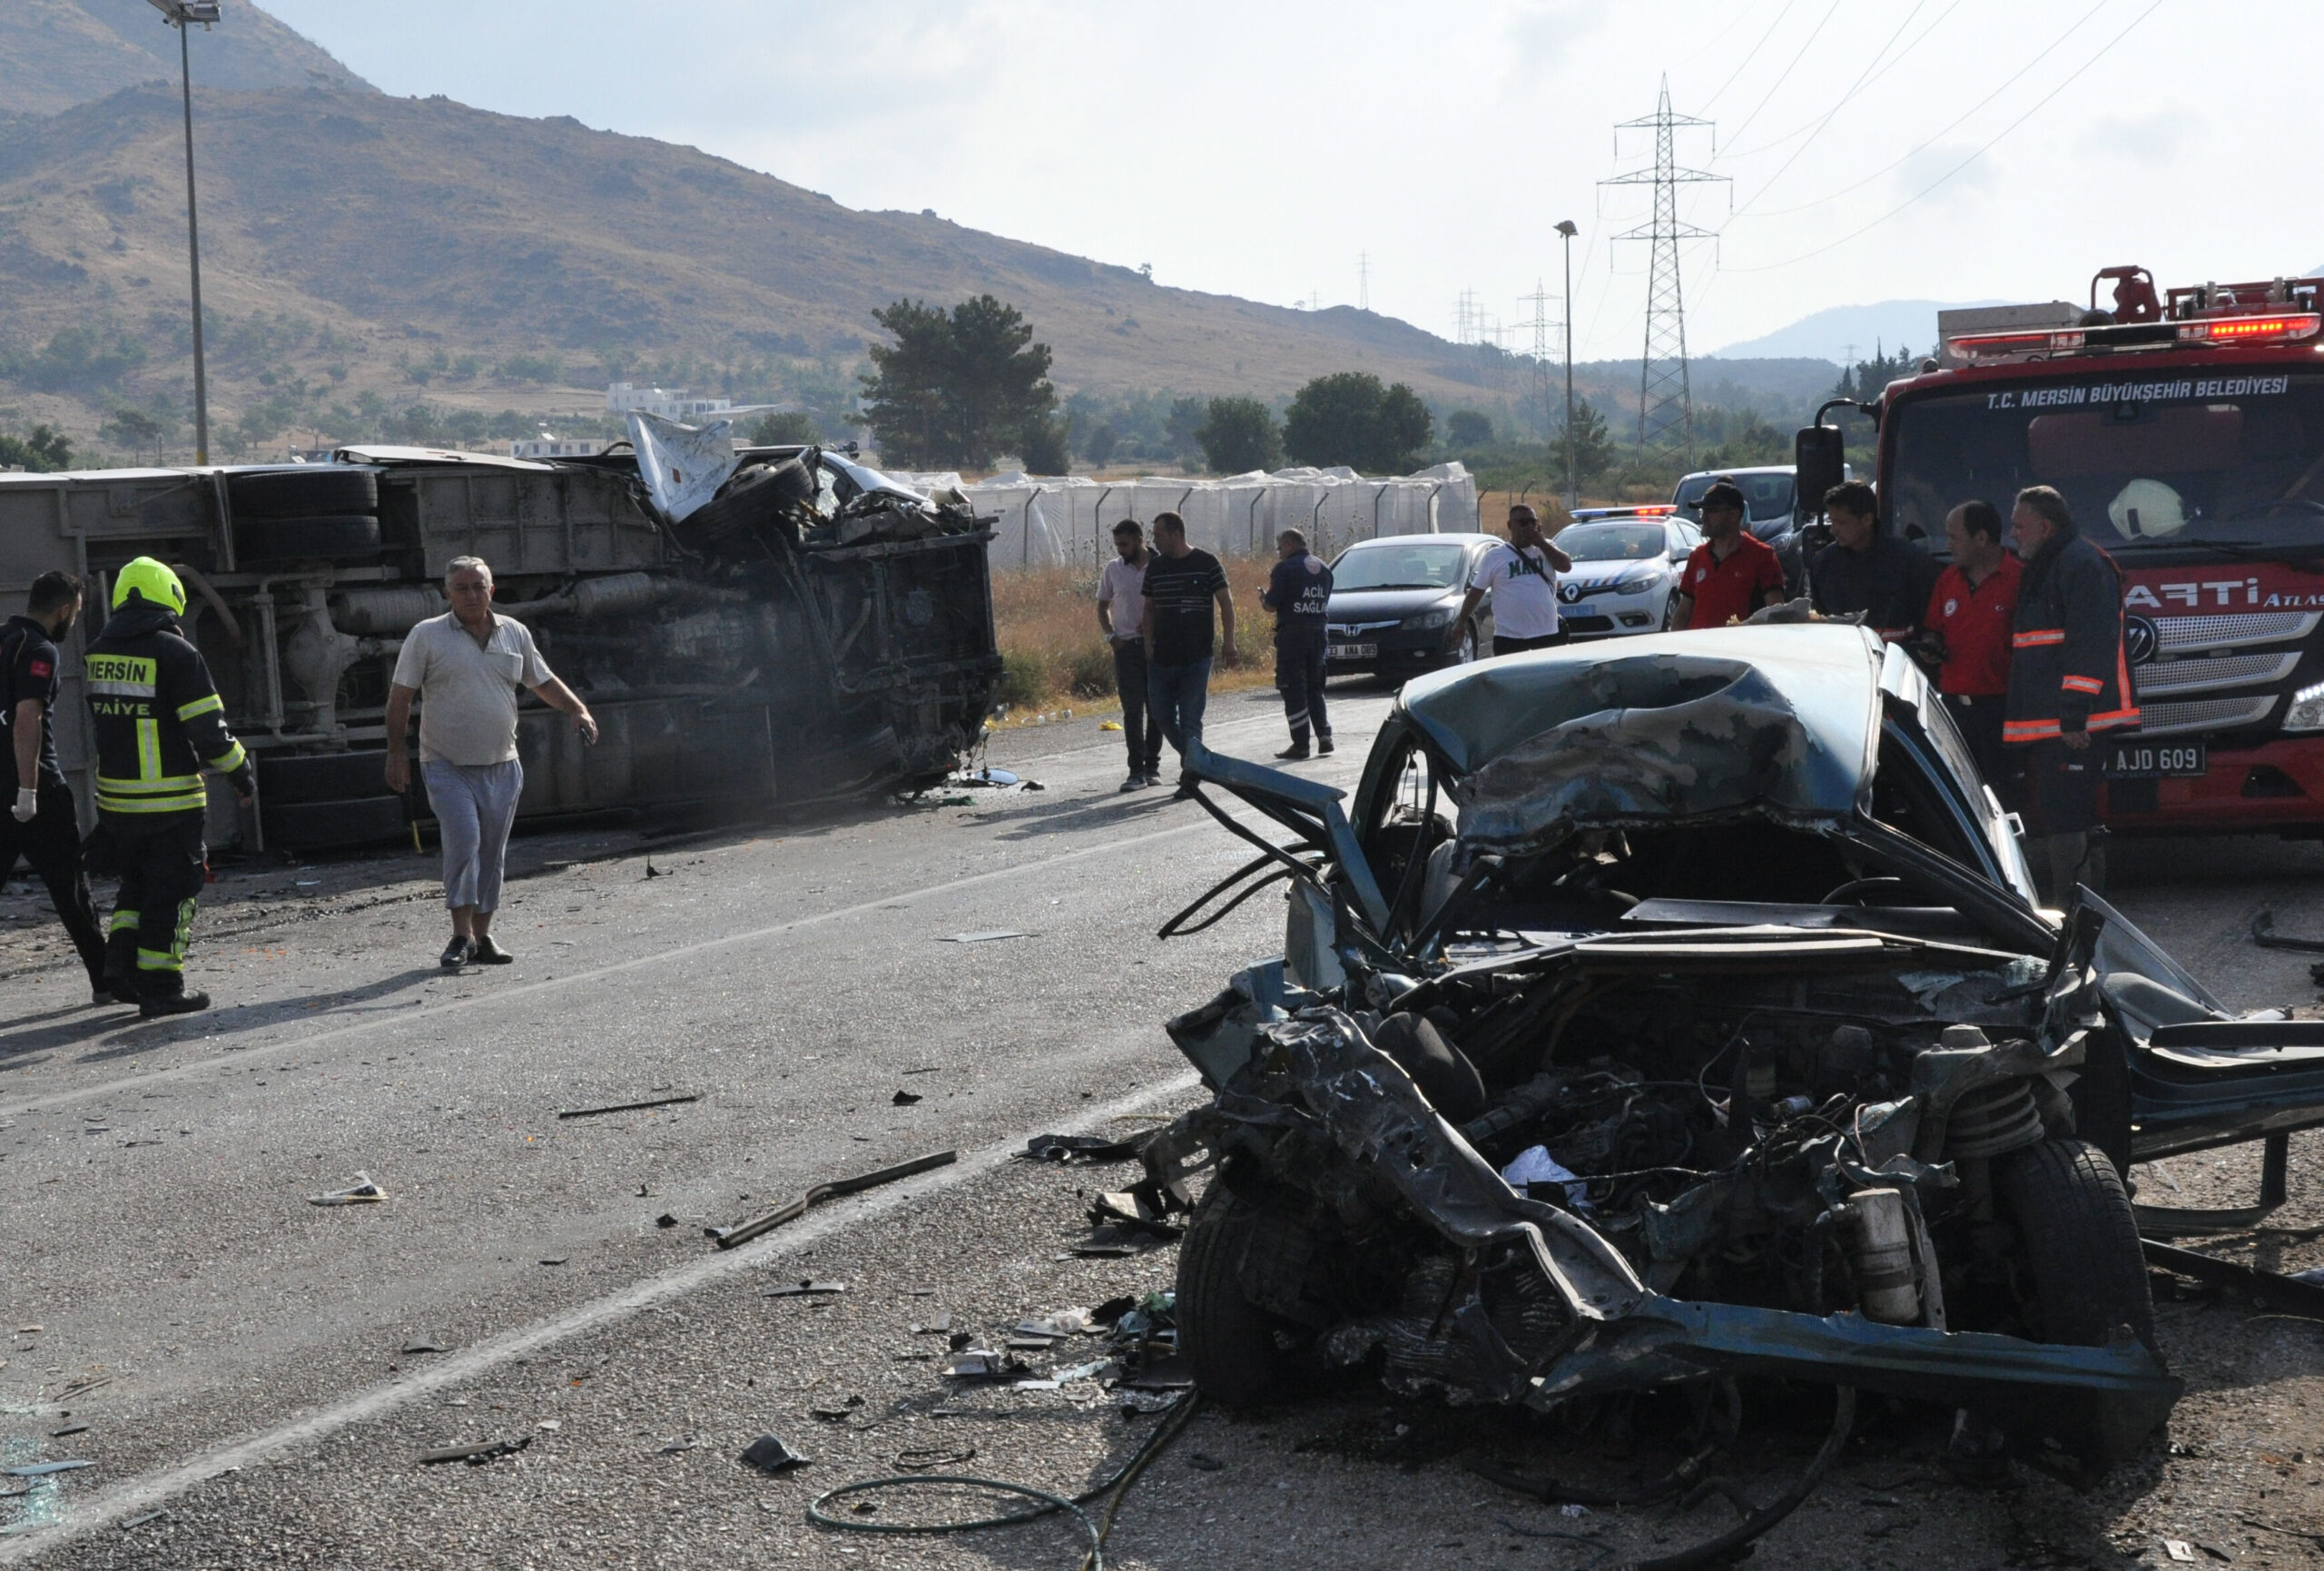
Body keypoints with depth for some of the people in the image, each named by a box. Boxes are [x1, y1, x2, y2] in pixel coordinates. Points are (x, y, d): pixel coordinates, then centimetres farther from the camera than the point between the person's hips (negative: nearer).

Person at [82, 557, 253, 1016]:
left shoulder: (97, 653, 7)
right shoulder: (175, 652, -14)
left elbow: (100, 722, 16)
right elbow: (208, 729, -14)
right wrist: (241, 772, -1)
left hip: (115, 799, 6)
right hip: (171, 801, -6)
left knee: (138, 880, 22)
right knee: (170, 891, 4)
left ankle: (121, 957, 9)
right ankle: (160, 987, 7)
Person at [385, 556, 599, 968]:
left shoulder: (515, 634, 9)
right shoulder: (427, 636, -2)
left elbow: (544, 683, 19)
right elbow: (401, 696, -1)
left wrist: (578, 710, 4)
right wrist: (396, 754, -5)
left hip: (502, 767, 4)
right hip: (447, 767, -4)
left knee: (492, 851, 7)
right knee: (463, 842, -16)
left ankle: (482, 935, 17)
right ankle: (461, 935, -9)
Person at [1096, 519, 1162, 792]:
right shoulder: (1113, 569, 5)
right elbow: (1103, 606, 15)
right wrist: (1110, 635, 0)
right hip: (1126, 646, 1)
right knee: (1132, 710, -5)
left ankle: (1152, 764, 19)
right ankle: (1137, 771, -6)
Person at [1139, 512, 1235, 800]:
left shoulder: (1207, 563, -4)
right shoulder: (1155, 567, 9)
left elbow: (1226, 601, -2)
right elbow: (1149, 609, 14)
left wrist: (1228, 640, -11)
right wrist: (1149, 646, 4)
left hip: (1197, 657, -5)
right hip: (1161, 658, 5)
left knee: (1190, 719, -5)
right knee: (1163, 717, 6)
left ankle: (1190, 777, 0)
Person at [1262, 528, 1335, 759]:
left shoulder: (1285, 569, -10)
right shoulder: (1323, 569, 12)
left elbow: (1271, 605, -13)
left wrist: (1265, 597, 11)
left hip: (1292, 634, -7)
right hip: (1318, 633, 7)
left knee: (1293, 689, -2)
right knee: (1314, 688, 17)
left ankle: (1300, 744, -3)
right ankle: (1324, 736, 7)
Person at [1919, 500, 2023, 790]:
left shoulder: (2019, 579, -6)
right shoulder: (1948, 580, 14)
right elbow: (1933, 629, 26)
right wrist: (1932, 646, 3)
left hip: (1999, 705, -6)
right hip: (1953, 706, 6)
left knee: (2002, 798, -5)